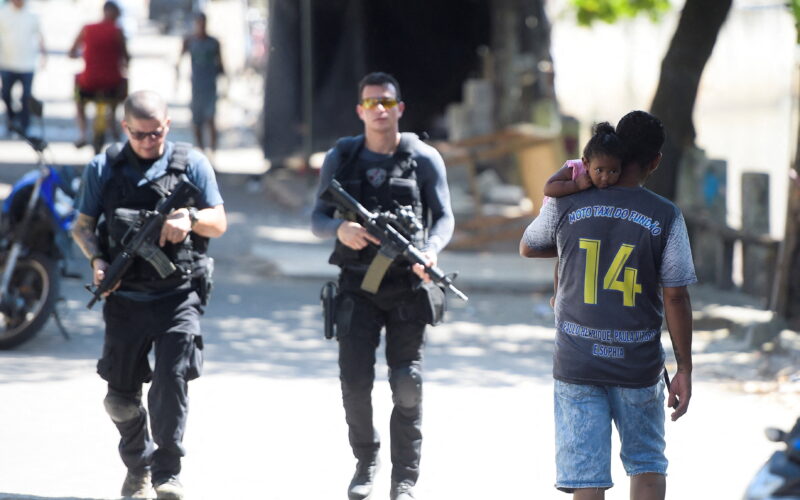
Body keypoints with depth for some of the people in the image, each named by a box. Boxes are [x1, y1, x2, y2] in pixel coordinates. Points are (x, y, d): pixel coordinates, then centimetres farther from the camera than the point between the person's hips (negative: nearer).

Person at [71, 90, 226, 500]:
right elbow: (83, 226, 10)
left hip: (178, 296, -2)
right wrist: (97, 260, -9)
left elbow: (219, 223, 6)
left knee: (171, 382, -16)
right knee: (121, 395, 7)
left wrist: (191, 219, -15)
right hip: (125, 298, 2)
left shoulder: (191, 164, 5)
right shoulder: (103, 169, 8)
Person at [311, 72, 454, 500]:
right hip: (357, 287, 1)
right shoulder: (340, 157, 6)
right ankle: (365, 462, 18)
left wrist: (431, 249, -20)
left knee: (407, 384, -5)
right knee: (355, 380, -5)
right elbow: (317, 218, 7)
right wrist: (341, 229, -16)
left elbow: (444, 216, 1)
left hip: (406, 287, -1)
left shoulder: (424, 159, 2)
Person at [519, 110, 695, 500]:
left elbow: (527, 248, 17)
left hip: (576, 362, 0)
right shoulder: (665, 217, -7)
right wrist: (684, 369, 0)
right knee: (647, 462, 18)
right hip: (639, 365, 0)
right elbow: (675, 297, -7)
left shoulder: (566, 204, -2)